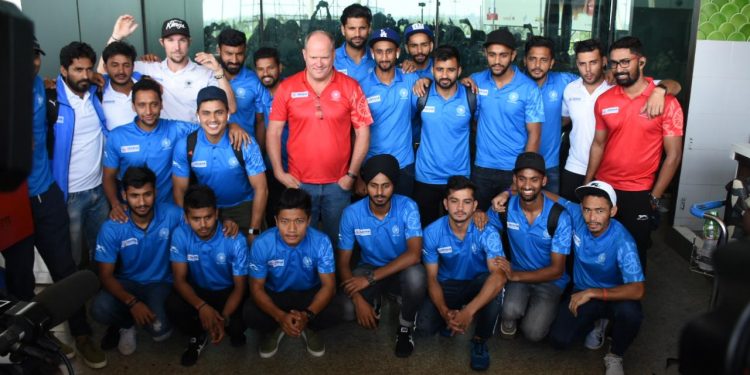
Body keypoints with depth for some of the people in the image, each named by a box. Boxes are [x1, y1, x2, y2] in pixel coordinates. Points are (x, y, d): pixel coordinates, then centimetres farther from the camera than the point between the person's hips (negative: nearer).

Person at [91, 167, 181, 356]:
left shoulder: (171, 215, -17)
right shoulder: (112, 228, -17)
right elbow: (106, 275, -13)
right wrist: (132, 302, -29)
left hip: (161, 283, -1)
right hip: (127, 283, 1)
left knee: (160, 331, -27)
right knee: (100, 309, -31)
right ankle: (126, 323, 6)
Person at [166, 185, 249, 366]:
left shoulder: (235, 240, -25)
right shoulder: (180, 235, -19)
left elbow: (240, 287, -17)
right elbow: (179, 279, -15)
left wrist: (224, 318, -34)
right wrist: (201, 306, -34)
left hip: (228, 292, -2)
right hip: (197, 291, 2)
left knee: (237, 323, -30)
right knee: (173, 306, -29)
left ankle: (235, 332, 12)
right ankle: (198, 335, 5)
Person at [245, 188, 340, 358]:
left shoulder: (321, 242, -25)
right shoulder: (262, 244, -25)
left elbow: (329, 285, -20)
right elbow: (257, 287, -18)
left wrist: (307, 315, -39)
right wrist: (280, 316, -36)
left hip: (309, 293, 0)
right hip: (274, 294, 0)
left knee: (334, 312, -29)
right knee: (250, 313, -30)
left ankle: (310, 328, 9)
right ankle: (273, 330, 8)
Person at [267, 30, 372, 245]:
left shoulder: (350, 87, -2)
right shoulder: (287, 88, 0)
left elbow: (363, 132, -1)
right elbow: (273, 132, 3)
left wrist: (352, 174, -4)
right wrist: (278, 171, -3)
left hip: (338, 184, 0)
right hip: (298, 183, 0)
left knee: (338, 239, 14)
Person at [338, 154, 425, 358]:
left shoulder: (407, 207, -22)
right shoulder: (352, 213, -17)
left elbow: (414, 254, -31)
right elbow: (343, 262, -12)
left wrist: (371, 278, -35)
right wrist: (358, 299, -27)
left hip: (401, 270, -1)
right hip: (369, 268, 1)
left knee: (415, 275, -37)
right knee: (347, 307, -30)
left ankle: (406, 326, -5)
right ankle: (374, 302, 10)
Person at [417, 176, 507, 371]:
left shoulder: (487, 232, -25)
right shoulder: (432, 232, -18)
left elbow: (499, 275, -39)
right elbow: (432, 277, -12)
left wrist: (469, 311, -49)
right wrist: (445, 311, -30)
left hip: (478, 284, -1)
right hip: (447, 285, 1)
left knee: (494, 286, -37)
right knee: (424, 325, -24)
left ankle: (480, 340, -8)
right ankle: (450, 320, 15)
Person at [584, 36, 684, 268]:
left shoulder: (666, 103, -9)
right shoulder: (604, 100, 2)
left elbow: (673, 156, -8)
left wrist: (654, 198, -8)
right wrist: (587, 185, 7)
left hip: (638, 194, -3)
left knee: (634, 252, 10)